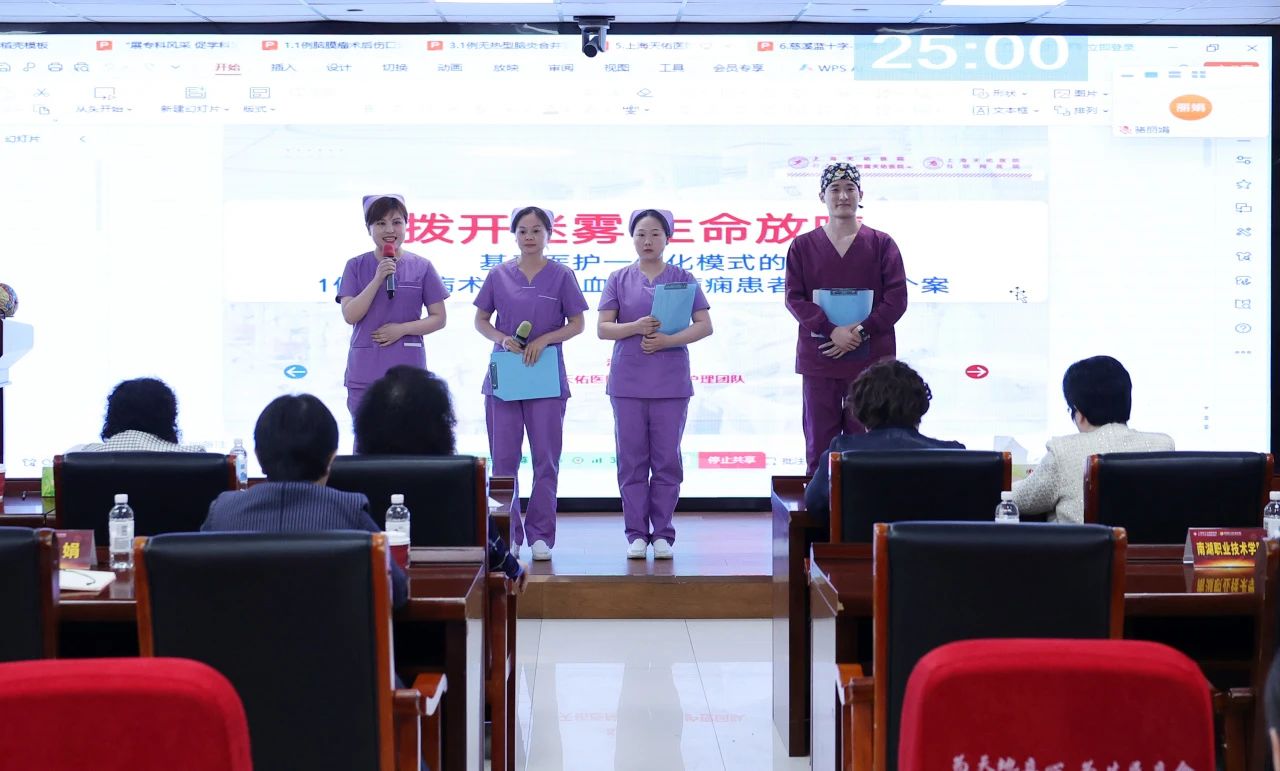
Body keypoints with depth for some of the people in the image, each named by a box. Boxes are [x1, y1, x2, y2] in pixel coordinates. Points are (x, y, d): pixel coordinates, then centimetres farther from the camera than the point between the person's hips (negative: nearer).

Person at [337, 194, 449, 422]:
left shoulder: (421, 267, 4)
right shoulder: (356, 266, 6)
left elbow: (439, 318, 5)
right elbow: (350, 315, -5)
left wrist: (402, 328, -10)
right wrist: (378, 279, -14)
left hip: (408, 372, -1)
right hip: (364, 374, 1)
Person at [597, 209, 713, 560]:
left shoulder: (683, 278, 5)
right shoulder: (619, 279, 7)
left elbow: (704, 325, -1)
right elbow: (603, 328, 2)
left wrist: (667, 340, -16)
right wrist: (635, 327, -17)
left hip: (671, 382, -1)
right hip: (628, 381, 1)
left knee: (667, 460, 2)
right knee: (632, 460, 3)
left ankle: (662, 533, 10)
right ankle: (636, 533, 10)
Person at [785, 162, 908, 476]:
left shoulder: (882, 244, 6)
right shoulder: (803, 245, 8)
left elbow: (896, 299, 0)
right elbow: (794, 298, 1)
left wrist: (861, 331, -13)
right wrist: (832, 330, -14)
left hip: (870, 358, -1)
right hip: (818, 359, 1)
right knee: (819, 446, 3)